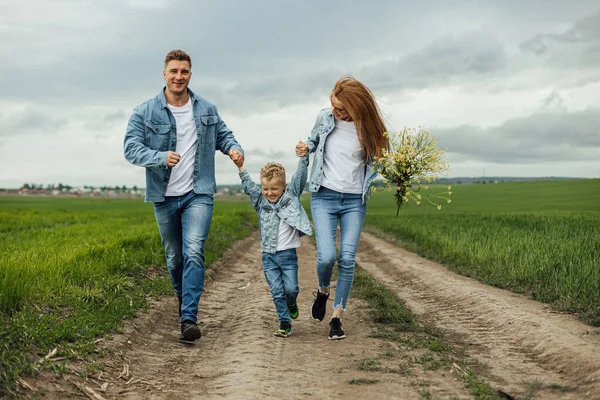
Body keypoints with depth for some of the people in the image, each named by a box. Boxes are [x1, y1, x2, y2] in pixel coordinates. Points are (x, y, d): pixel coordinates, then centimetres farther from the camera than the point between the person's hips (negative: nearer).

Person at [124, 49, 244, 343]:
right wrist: (161, 157, -32)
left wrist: (234, 148, -6)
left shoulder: (207, 110, 3)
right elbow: (131, 148, -13)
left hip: (198, 194, -1)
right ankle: (184, 301, 41)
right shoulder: (145, 113, -5)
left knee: (193, 252, -18)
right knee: (174, 258, 15)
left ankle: (189, 318, -19)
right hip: (164, 197, 1)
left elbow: (223, 134, 18)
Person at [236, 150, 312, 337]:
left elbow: (300, 176, -7)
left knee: (291, 288, -4)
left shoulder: (291, 196, -1)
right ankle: (285, 323, 11)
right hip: (268, 256, 2)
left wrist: (304, 156, -17)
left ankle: (291, 303, 31)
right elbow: (248, 185, 4)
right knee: (277, 292, 1)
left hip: (288, 253, -2)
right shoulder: (260, 201, 5)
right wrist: (240, 167, -6)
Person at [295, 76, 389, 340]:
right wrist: (305, 148, -4)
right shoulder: (324, 118, -1)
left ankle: (337, 317, 7)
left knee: (347, 260, -7)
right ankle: (323, 291, 21)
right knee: (326, 257, -13)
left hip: (355, 201, 0)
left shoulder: (367, 128, -4)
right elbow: (313, 140, 19)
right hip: (324, 196, 0)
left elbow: (376, 163, 5)